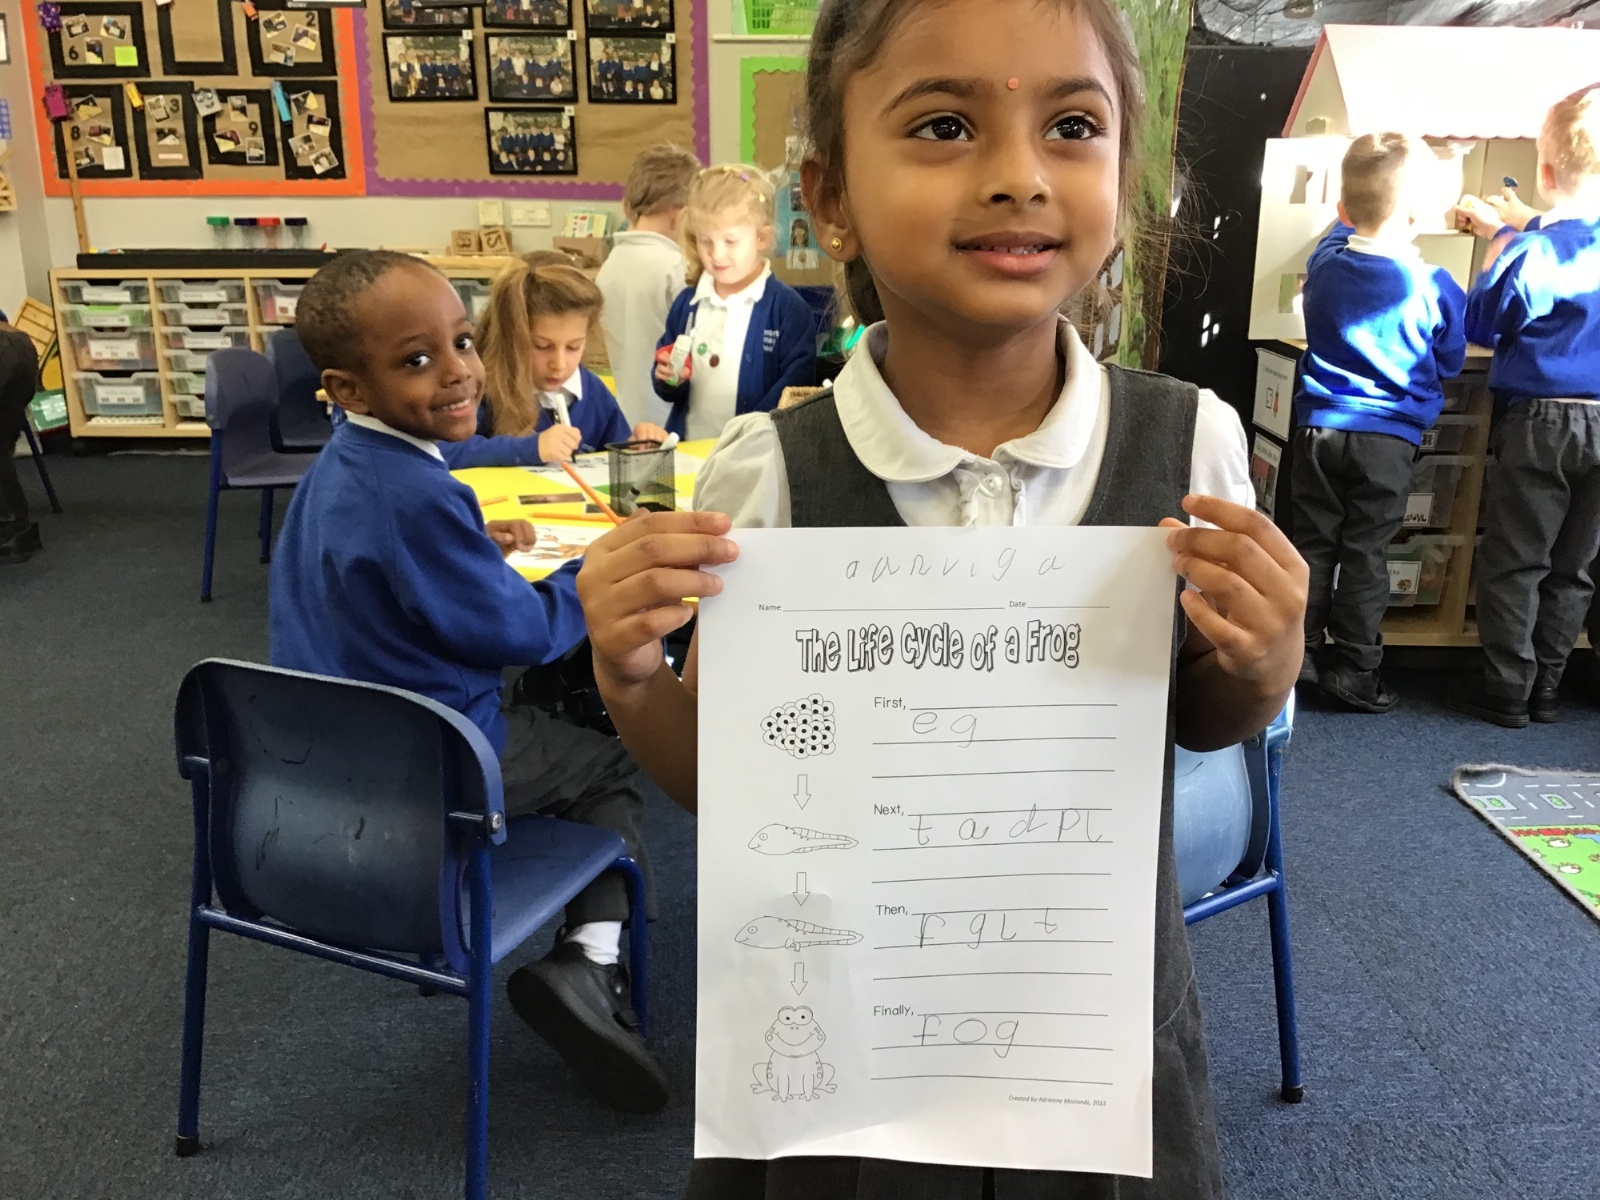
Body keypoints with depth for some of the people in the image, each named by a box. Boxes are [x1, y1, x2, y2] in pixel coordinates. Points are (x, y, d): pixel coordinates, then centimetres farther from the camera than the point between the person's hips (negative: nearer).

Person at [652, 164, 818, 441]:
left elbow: (794, 387, -9)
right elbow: (668, 389, 18)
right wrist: (668, 379, -4)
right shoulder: (686, 303, 11)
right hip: (688, 448, 6)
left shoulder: (788, 307, -4)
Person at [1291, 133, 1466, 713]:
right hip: (1387, 441, -3)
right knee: (1365, 555, 3)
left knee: (1312, 545, 11)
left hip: (1320, 427, 3)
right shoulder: (1434, 288, -11)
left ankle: (1300, 650, 16)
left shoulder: (1324, 263, -1)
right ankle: (1353, 669, 10)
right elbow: (1449, 363, 5)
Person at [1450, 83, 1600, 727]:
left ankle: (1507, 692, 8)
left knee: (1513, 564, 4)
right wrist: (1506, 232, 27)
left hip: (1540, 422, -5)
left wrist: (1498, 244, 7)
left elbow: (1480, 324, -3)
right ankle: (1545, 688, 20)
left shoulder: (1533, 252, -14)